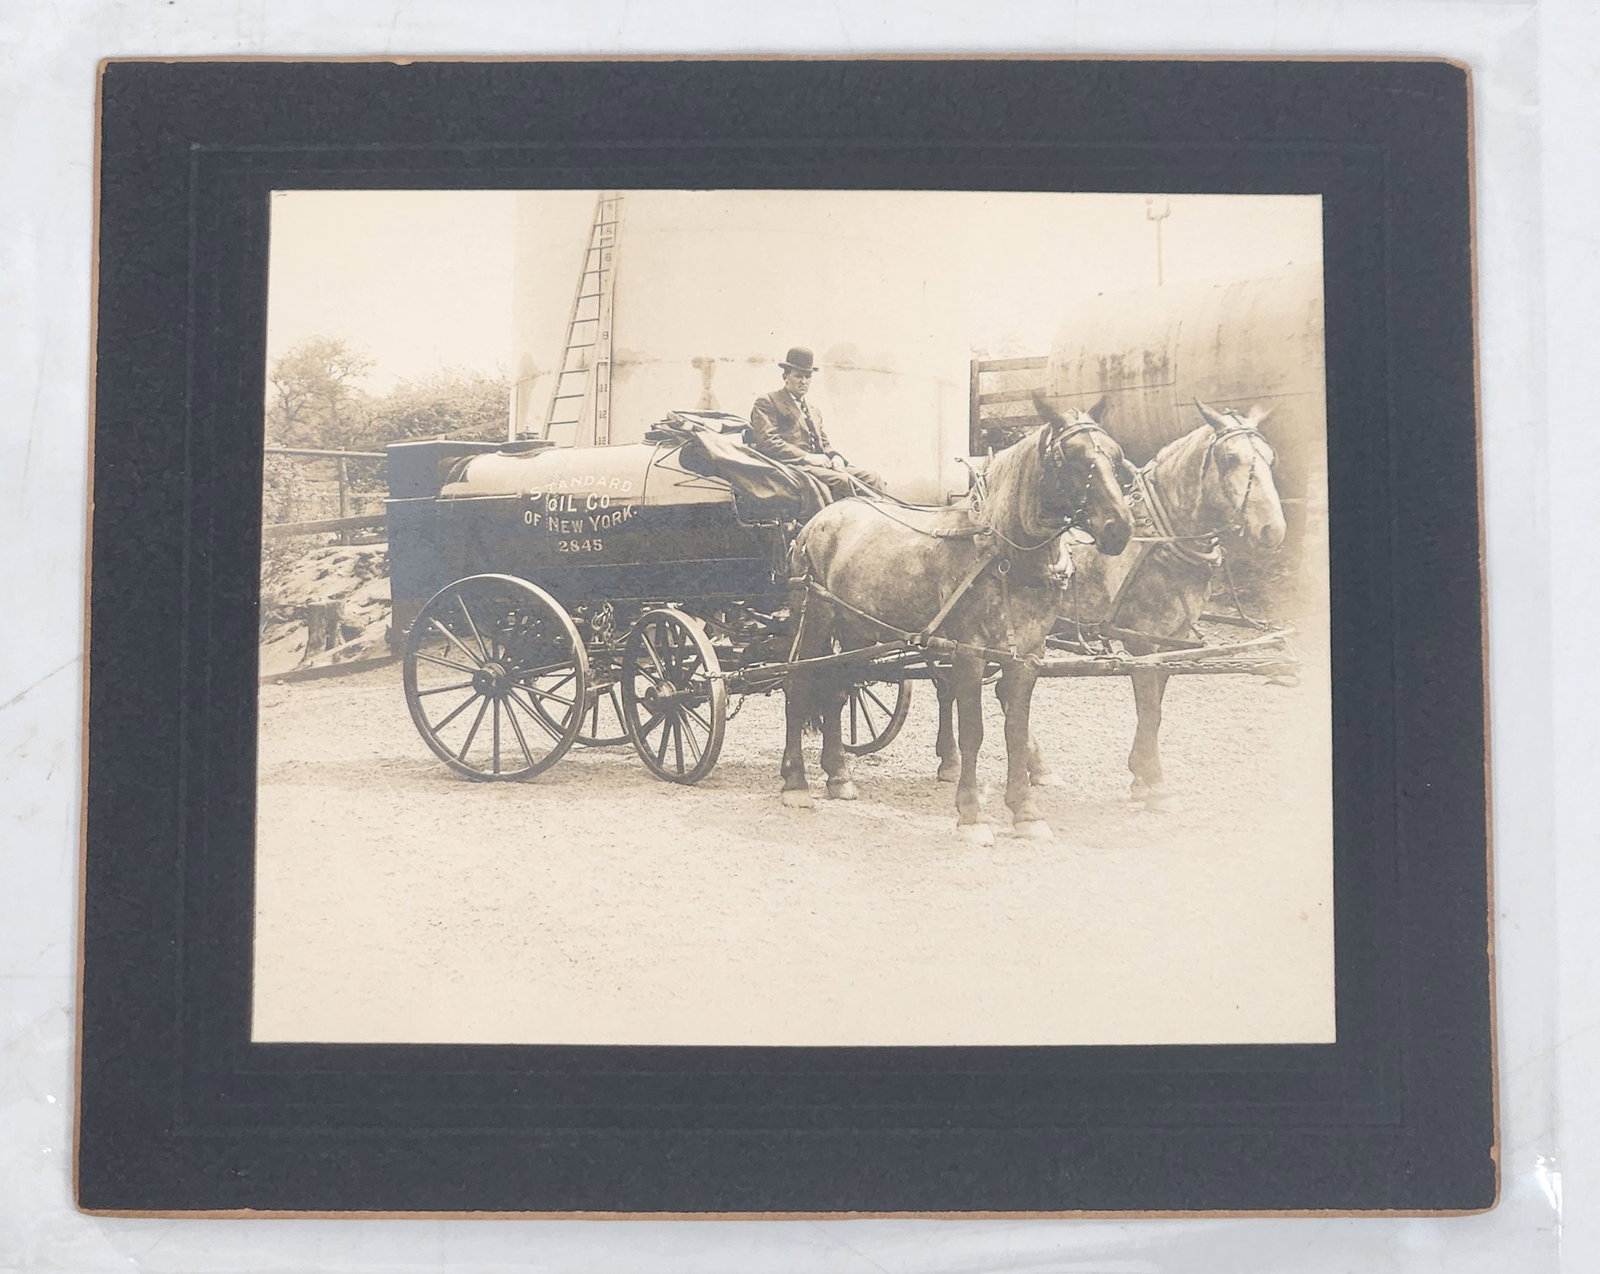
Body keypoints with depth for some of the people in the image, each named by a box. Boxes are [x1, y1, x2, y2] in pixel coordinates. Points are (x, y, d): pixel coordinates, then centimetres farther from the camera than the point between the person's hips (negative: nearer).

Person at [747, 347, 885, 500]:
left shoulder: (814, 412, 30)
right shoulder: (766, 403, 4)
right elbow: (768, 443, -9)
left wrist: (835, 457, 2)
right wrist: (807, 457, -14)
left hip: (820, 465, 8)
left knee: (873, 480, -13)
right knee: (841, 481, -33)